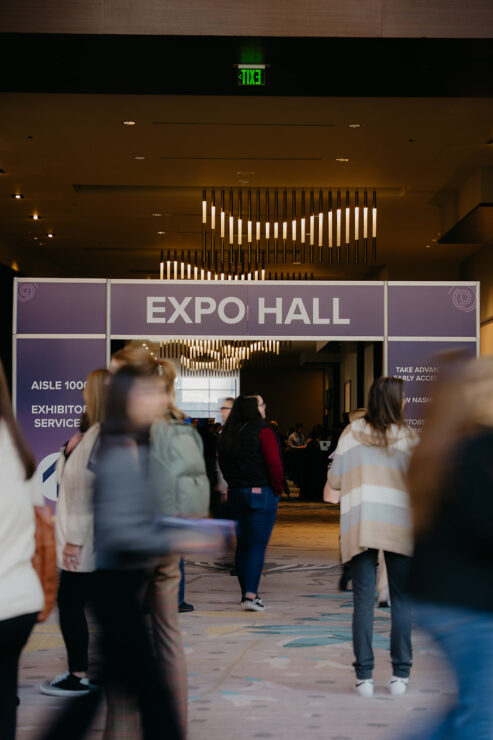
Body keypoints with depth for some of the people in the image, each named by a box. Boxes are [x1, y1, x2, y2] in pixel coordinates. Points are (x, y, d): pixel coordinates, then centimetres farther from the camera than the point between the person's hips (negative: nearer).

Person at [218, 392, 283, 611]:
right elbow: (274, 464, -18)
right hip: (262, 493, -6)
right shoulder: (262, 431, -13)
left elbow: (223, 463, 16)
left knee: (242, 544, 13)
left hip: (236, 493, 6)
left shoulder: (228, 433, 7)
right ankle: (251, 595, -12)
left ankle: (247, 593, 20)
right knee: (258, 545, -5)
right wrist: (277, 488, -4)